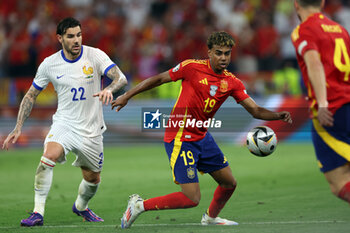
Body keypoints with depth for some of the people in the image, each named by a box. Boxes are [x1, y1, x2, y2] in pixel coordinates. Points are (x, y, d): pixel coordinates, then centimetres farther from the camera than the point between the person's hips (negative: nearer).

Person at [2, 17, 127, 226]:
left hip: (91, 129, 1)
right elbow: (31, 95, 6)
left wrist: (109, 89, -42)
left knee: (93, 179, 12)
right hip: (64, 123, -1)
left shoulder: (95, 56, -9)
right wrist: (18, 128, -1)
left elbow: (121, 78, -19)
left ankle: (81, 206, 46)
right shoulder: (50, 64, -5)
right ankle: (38, 212, -24)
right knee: (48, 157, -29)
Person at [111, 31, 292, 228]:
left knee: (229, 183, 14)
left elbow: (255, 110, 0)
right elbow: (158, 79, -4)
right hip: (180, 139, -7)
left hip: (202, 137, 7)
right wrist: (127, 96, -2)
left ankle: (211, 217, 43)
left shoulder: (232, 83, 3)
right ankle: (139, 205, 0)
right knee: (192, 199, -14)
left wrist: (278, 115, -18)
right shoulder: (192, 67, -13)